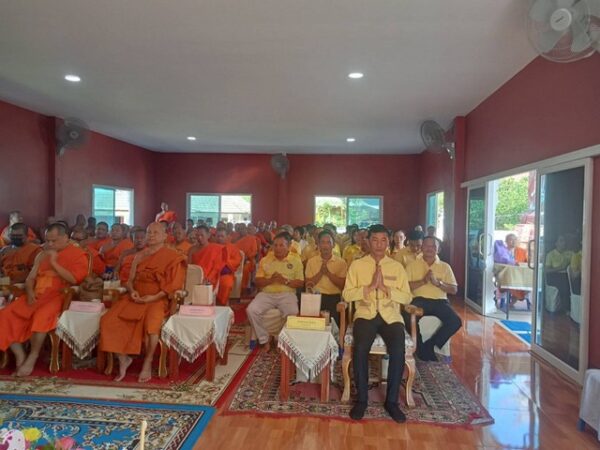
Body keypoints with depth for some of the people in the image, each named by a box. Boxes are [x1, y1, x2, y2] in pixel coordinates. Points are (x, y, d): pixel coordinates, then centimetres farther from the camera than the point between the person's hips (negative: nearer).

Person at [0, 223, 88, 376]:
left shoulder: (78, 254, -2)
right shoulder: (43, 255, 20)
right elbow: (30, 278, 18)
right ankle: (20, 356, -7)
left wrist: (54, 263, -12)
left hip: (59, 296, -7)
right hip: (36, 296, 7)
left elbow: (74, 279, -14)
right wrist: (30, 292, -4)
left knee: (41, 316, -35)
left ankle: (32, 358, -14)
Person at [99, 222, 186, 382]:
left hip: (157, 299, -5)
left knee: (151, 323, -36)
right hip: (135, 298, 5)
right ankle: (123, 359, -2)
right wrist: (132, 291, -7)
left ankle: (148, 363, -13)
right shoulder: (139, 256, 17)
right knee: (108, 320, -18)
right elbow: (130, 280, 16)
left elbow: (174, 285, -8)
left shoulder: (173, 257, -1)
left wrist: (154, 297, -19)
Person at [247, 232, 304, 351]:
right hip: (266, 294, 2)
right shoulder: (265, 260, 10)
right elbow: (258, 282, 8)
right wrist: (270, 280, -13)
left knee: (293, 313, -32)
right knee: (251, 310, -24)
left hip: (287, 294, -2)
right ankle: (264, 340, -6)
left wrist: (286, 281, -14)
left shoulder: (296, 261, 6)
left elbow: (301, 283, 3)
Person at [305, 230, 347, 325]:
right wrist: (321, 272, -11)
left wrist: (328, 272, -13)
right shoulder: (311, 261, 6)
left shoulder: (341, 262, 4)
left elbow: (342, 285, -3)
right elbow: (308, 285, 1)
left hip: (334, 299, 0)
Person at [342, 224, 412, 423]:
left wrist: (386, 287, -10)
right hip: (365, 314, -1)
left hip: (391, 316, 1)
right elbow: (347, 295, -2)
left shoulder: (397, 267, 10)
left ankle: (392, 401, -6)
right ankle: (361, 399, -9)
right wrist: (370, 286, -13)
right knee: (360, 347, -30)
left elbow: (407, 298, 4)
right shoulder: (357, 265, 6)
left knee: (398, 350, -26)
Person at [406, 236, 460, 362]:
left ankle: (429, 345, -3)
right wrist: (423, 281, -12)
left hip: (440, 301, 2)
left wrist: (438, 283, -9)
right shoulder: (413, 265, 10)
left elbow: (454, 290, 8)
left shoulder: (445, 266, 15)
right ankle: (421, 348, -5)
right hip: (420, 300, -2)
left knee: (455, 321, -25)